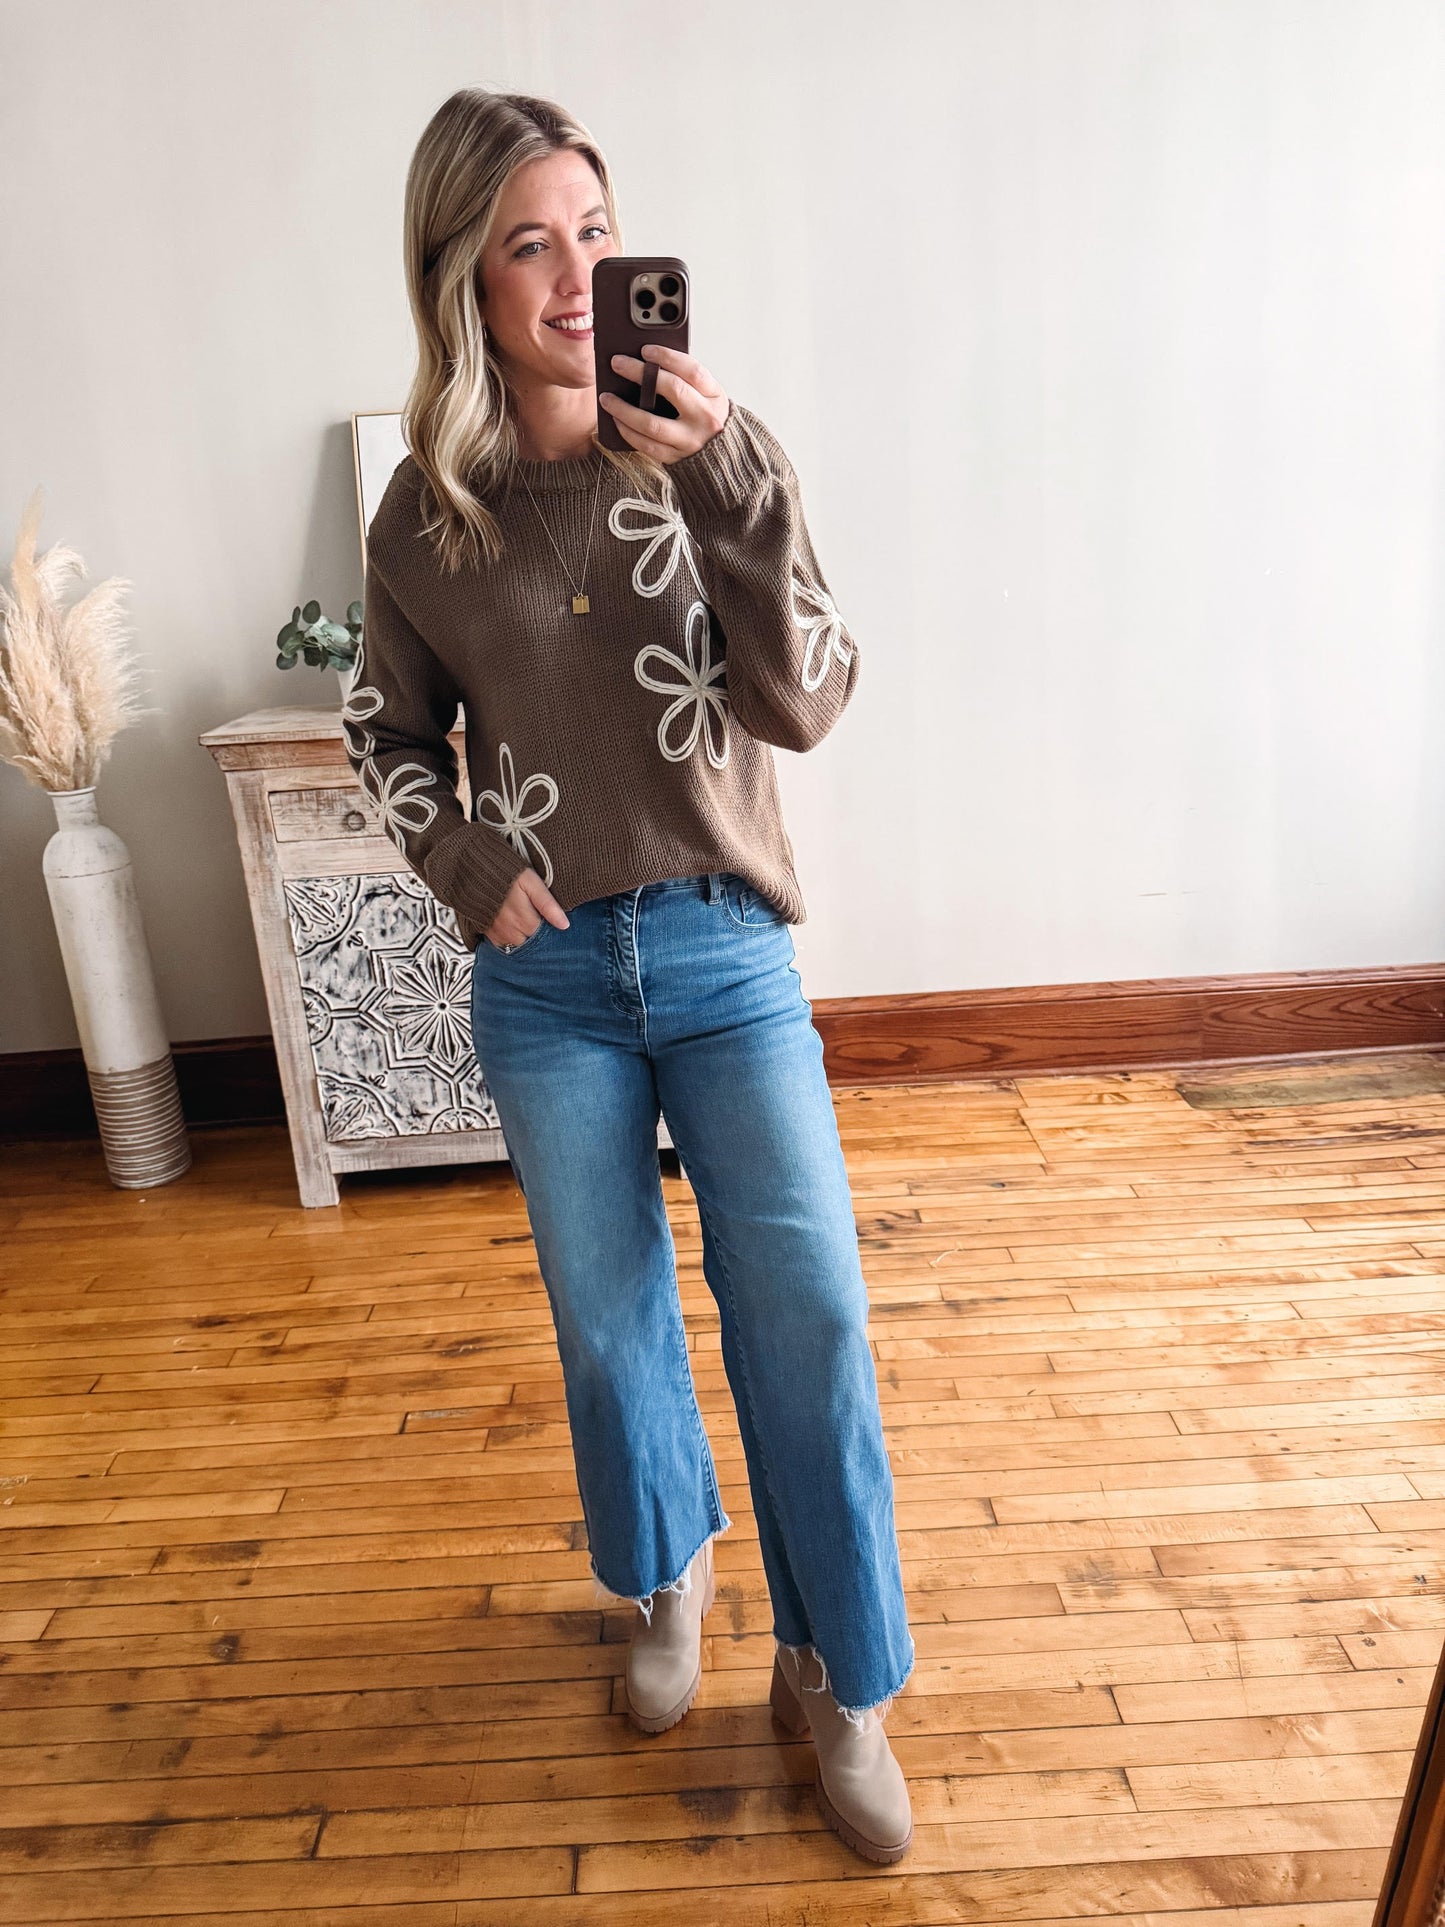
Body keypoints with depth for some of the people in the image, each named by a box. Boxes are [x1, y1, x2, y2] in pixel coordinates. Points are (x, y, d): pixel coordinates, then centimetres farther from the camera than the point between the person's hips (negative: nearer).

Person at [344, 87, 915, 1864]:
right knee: (608, 1316, 14)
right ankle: (669, 1572, 44)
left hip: (726, 952, -1)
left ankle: (834, 1678, 24)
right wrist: (469, 870, -3)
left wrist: (732, 489, -21)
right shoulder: (425, 511, 1)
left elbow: (804, 704, -10)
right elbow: (385, 730, 13)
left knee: (806, 1318, -1)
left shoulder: (710, 455, -2)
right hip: (550, 980, 1)